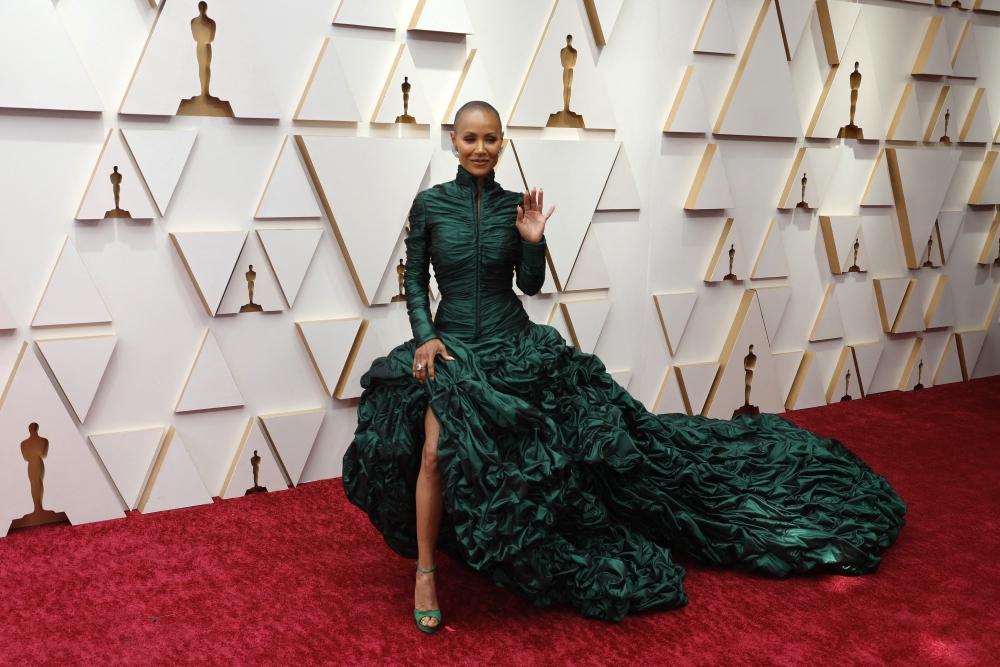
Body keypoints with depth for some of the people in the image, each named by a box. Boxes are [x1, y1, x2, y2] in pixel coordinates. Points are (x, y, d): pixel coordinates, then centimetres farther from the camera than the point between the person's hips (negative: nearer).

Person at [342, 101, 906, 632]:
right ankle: (426, 573, -7)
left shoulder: (514, 205, 3)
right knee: (437, 448, -25)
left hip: (515, 345, 3)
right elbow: (415, 282, 3)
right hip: (452, 346, -2)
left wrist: (533, 241, -11)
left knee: (583, 429, -7)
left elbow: (531, 284, 6)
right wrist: (426, 335, -11)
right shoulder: (429, 204, -2)